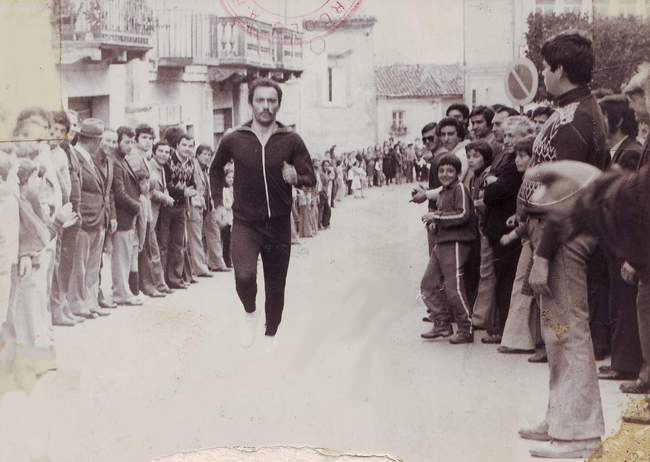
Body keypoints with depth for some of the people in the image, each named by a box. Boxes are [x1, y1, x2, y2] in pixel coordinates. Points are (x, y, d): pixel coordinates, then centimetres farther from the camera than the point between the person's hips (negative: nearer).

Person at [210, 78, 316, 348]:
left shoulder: (291, 140, -3)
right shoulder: (233, 140, -3)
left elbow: (311, 178, -1)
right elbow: (215, 169, 16)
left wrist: (296, 177, -23)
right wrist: (219, 203, 10)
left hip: (279, 224, 2)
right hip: (245, 223, -1)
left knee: (276, 287, 12)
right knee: (245, 275, -26)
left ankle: (271, 335, 34)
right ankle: (250, 312, 6)